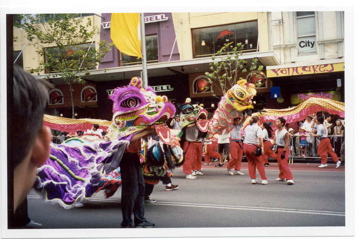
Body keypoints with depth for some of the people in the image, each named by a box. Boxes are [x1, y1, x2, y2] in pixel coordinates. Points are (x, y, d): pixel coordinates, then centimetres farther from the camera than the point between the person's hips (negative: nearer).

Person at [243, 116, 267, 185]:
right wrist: (262, 147, -20)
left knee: (251, 163, 16)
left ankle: (253, 179, 14)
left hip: (245, 146, 5)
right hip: (253, 147, -5)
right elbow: (260, 137, -20)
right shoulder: (258, 128, -4)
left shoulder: (247, 127, 14)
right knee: (259, 163, 7)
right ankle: (264, 179, 7)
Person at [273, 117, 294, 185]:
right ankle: (282, 177, 32)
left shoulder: (285, 132, -19)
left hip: (284, 149, -8)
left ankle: (289, 179, -14)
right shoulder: (276, 131, 4)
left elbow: (287, 143, -18)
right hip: (278, 148, 8)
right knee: (280, 164, 16)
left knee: (284, 164, -15)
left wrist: (284, 152, -19)